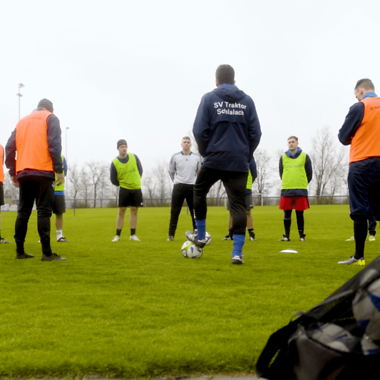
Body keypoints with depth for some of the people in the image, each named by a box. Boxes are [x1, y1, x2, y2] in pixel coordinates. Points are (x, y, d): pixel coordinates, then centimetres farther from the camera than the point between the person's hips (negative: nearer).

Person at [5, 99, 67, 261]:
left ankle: (19, 251, 10)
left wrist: (12, 172, 15)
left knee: (23, 212, 10)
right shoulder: (50, 118, 6)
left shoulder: (22, 121, 21)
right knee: (44, 211, -7)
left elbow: (10, 147, 13)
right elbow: (54, 144, -8)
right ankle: (47, 253, -10)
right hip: (43, 171, -5)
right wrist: (59, 170, -9)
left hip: (23, 172, 5)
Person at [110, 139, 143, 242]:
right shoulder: (114, 163, -9)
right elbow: (113, 180, -1)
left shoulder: (134, 157, -2)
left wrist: (136, 181, 9)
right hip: (124, 189, -2)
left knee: (134, 211, 5)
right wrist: (122, 184, 5)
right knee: (121, 211, -2)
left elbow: (140, 170, 11)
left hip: (136, 189, 2)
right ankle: (117, 235, 5)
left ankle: (133, 235, 11)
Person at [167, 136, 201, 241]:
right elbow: (171, 171, 13)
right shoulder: (175, 157, 2)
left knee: (195, 212, 3)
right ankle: (171, 235, 2)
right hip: (179, 186, -1)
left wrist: (194, 181, 12)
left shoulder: (197, 158, 5)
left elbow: (199, 172, 17)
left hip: (192, 186, 1)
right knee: (174, 212, -2)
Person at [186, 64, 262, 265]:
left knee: (199, 192, 22)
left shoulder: (209, 98, 0)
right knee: (238, 205, 4)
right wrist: (246, 154, 13)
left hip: (214, 159, -1)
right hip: (239, 163, 2)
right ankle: (237, 252, -1)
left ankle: (200, 237, 30)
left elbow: (199, 130, -6)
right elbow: (255, 133, 1)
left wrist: (205, 152, 9)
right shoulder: (247, 101, 6)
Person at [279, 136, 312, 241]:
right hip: (286, 190, 1)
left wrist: (303, 184, 11)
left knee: (299, 213, 2)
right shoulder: (283, 157, 9)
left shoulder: (304, 156, 5)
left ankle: (302, 235, 10)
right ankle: (286, 235, 9)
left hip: (300, 190, -1)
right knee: (287, 213, 2)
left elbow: (309, 173, 10)